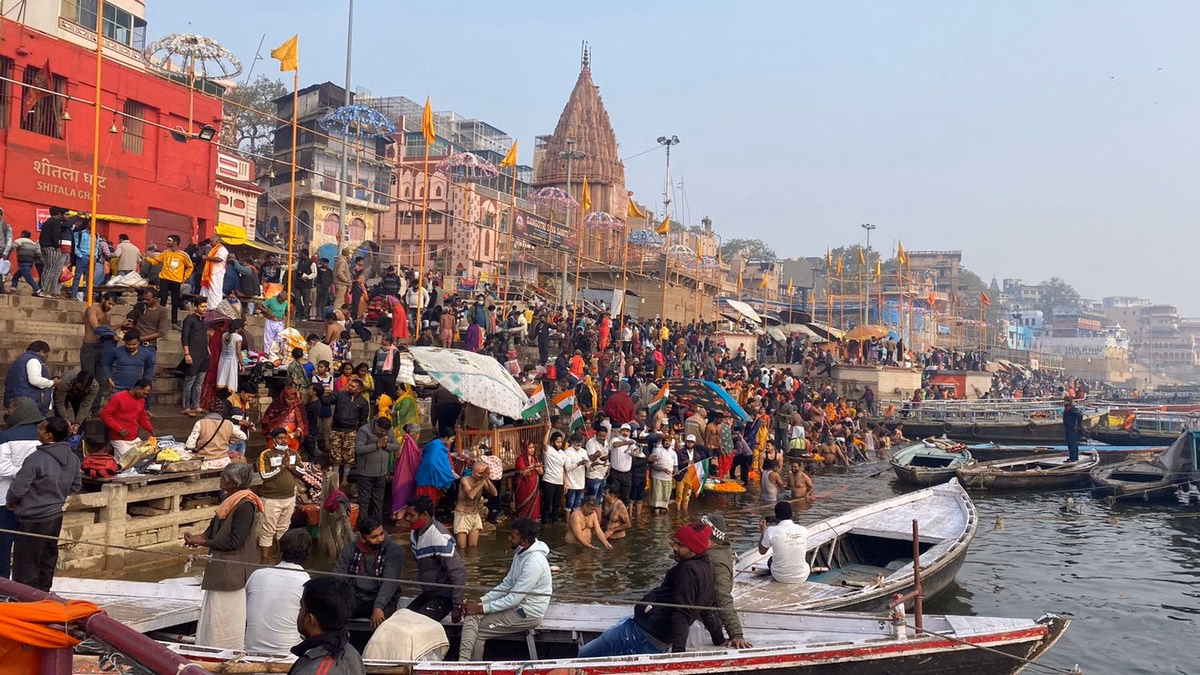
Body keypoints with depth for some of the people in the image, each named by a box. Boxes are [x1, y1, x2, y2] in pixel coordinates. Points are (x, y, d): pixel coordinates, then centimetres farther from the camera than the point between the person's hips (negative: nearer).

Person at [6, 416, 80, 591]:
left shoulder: (36, 459, -23)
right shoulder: (72, 458, -1)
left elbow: (18, 487, -17)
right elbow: (76, 486, 11)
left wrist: (10, 502, 2)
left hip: (34, 520, -7)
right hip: (56, 516, 7)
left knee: (26, 566, 3)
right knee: (47, 563, 19)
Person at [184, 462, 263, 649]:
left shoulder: (245, 506, -22)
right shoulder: (230, 500, 7)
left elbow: (234, 541, -22)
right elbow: (216, 526, 15)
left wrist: (203, 542, -16)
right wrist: (199, 537, -4)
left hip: (233, 572, -10)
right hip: (222, 569, 10)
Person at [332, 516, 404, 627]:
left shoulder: (394, 551, -8)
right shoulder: (350, 549, 4)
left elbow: (390, 582, -18)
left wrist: (378, 607, -33)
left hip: (383, 600, -3)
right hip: (355, 598, 3)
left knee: (378, 621, -34)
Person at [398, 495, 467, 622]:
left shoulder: (440, 538, -26)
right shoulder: (415, 532, 1)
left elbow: (458, 573, -26)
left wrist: (457, 606, -22)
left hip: (444, 597, -8)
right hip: (428, 593, 9)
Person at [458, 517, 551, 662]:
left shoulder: (534, 562, -25)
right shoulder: (521, 553, 6)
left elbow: (513, 599, -24)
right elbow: (506, 585, 12)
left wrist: (481, 608, -18)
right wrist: (481, 601, 0)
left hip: (528, 613, -9)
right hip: (518, 605, 9)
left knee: (477, 632, -9)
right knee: (471, 615, -10)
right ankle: (464, 662, -12)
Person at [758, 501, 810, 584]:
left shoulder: (771, 531, -14)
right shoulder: (803, 530, -7)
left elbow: (762, 551, 2)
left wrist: (763, 532, 16)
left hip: (780, 578, -1)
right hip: (802, 578, 1)